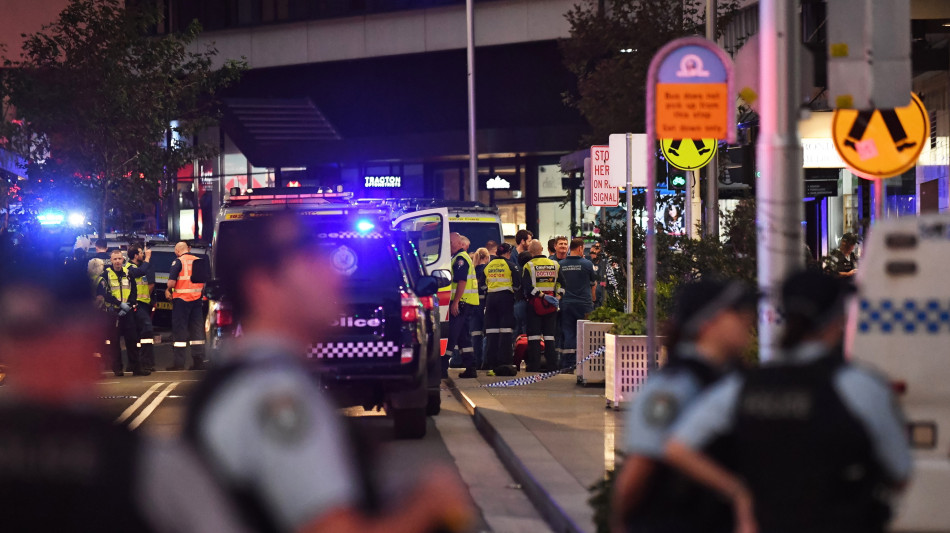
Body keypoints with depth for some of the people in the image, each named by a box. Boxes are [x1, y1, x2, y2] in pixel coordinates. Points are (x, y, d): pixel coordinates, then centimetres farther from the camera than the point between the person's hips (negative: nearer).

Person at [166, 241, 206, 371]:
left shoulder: (178, 261, -9)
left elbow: (172, 281, -15)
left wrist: (168, 290, 3)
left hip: (182, 298, -5)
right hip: (197, 299, 5)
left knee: (179, 331, -1)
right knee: (197, 330, 9)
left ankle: (178, 363, -2)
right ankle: (199, 361, 7)